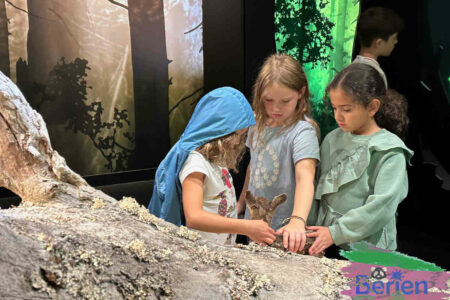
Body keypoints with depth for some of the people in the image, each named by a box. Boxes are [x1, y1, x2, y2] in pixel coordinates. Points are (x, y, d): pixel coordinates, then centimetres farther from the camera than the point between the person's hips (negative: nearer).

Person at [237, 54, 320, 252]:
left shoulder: (303, 132, -20)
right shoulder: (258, 123, 1)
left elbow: (305, 176, -34)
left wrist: (297, 221, -48)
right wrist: (241, 201, 21)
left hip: (283, 230, -6)